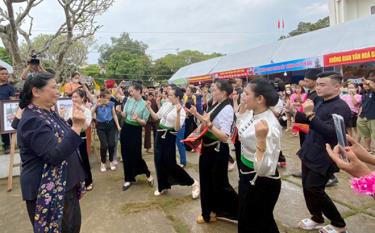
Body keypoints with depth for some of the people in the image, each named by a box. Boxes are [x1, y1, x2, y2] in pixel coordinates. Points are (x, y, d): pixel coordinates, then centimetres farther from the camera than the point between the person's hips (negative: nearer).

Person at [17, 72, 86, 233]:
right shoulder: (32, 120, -21)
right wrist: (77, 127, -32)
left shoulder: (48, 113, 10)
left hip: (66, 186, 9)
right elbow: (54, 156, -29)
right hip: (48, 192, -9)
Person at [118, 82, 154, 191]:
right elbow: (124, 115, 6)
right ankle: (128, 179, 24)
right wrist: (120, 111, -14)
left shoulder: (145, 104, -10)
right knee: (125, 154, 9)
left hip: (136, 131, -5)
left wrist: (137, 119, -28)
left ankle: (148, 175, 23)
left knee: (135, 155, -1)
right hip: (126, 128, 5)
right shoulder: (129, 100, 2)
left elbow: (145, 122, -9)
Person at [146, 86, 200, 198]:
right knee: (159, 162, 12)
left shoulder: (181, 111, -15)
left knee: (170, 164, -4)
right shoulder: (166, 105, 5)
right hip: (160, 135, 7)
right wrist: (149, 108, 3)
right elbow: (156, 117, 15)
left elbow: (177, 128, -25)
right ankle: (163, 186, 31)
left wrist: (178, 113, -34)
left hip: (169, 137, -7)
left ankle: (193, 183, 12)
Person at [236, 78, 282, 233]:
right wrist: (242, 107, 10)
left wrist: (261, 138, -47)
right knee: (246, 220, 29)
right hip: (248, 177, 9)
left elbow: (264, 168, -35)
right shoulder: (252, 113, -4)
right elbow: (241, 131, 19)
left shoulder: (269, 126, -31)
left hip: (262, 182, -9)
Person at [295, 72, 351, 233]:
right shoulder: (321, 103, 8)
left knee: (313, 190, -1)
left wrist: (310, 114, -37)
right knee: (307, 188, 15)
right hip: (309, 154, 9)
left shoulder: (341, 108, -20)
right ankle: (317, 219, 35)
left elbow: (331, 133, -32)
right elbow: (310, 121, 22)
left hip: (323, 159, -8)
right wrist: (294, 113, 6)